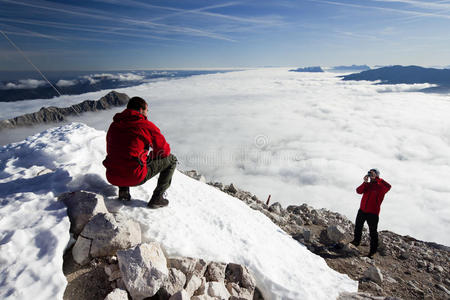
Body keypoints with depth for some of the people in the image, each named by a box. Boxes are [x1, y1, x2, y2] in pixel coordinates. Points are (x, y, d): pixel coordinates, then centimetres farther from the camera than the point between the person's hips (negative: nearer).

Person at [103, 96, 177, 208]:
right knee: (171, 159, 10)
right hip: (134, 178, -6)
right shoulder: (147, 125, -5)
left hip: (112, 178, 7)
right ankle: (157, 198, 8)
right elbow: (165, 150, 3)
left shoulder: (113, 125, 12)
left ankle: (123, 190, 21)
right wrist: (149, 156, 25)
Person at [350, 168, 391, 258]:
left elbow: (388, 186, -32)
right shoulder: (367, 185, 5)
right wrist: (365, 182, -22)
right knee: (358, 227, 22)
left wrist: (376, 178, -29)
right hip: (362, 210, 6)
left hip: (373, 213, -6)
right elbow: (359, 191, -8)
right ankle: (356, 241, 43)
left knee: (372, 232, 3)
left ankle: (373, 250, 16)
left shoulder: (380, 187, -10)